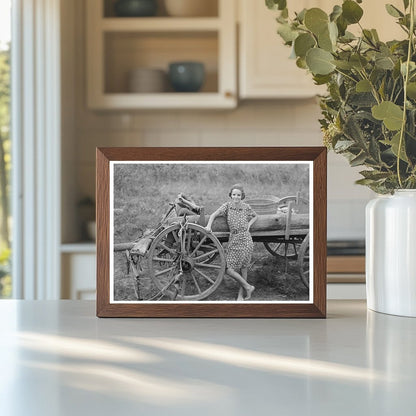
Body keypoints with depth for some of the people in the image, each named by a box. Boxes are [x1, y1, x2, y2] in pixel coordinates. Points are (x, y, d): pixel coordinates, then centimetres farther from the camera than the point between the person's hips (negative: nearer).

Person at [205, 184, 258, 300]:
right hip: (233, 240, 2)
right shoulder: (227, 206, -2)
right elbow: (214, 215, -7)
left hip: (245, 239, -2)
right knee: (228, 269, -1)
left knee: (243, 268, 1)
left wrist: (248, 225, 2)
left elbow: (255, 216, 18)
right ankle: (248, 287, 15)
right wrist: (209, 225, -24)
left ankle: (241, 293, 17)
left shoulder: (246, 207, -1)